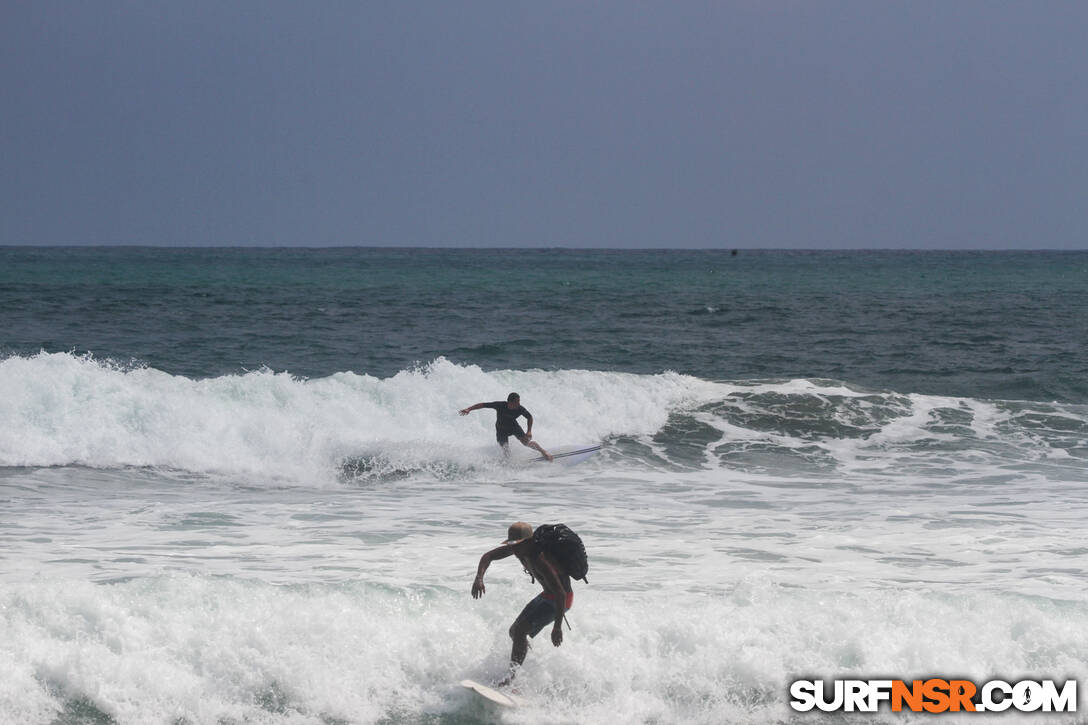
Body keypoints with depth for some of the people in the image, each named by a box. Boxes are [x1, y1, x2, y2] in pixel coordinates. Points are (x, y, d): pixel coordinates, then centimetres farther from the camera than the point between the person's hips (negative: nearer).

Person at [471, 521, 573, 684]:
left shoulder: (540, 560, -34)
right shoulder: (518, 548, -8)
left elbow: (561, 594, -34)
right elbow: (488, 556, 3)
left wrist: (557, 627, -32)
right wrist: (479, 577, -17)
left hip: (562, 598, -10)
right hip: (547, 595, 10)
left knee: (520, 630, -22)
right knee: (514, 632, 15)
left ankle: (511, 679, -27)